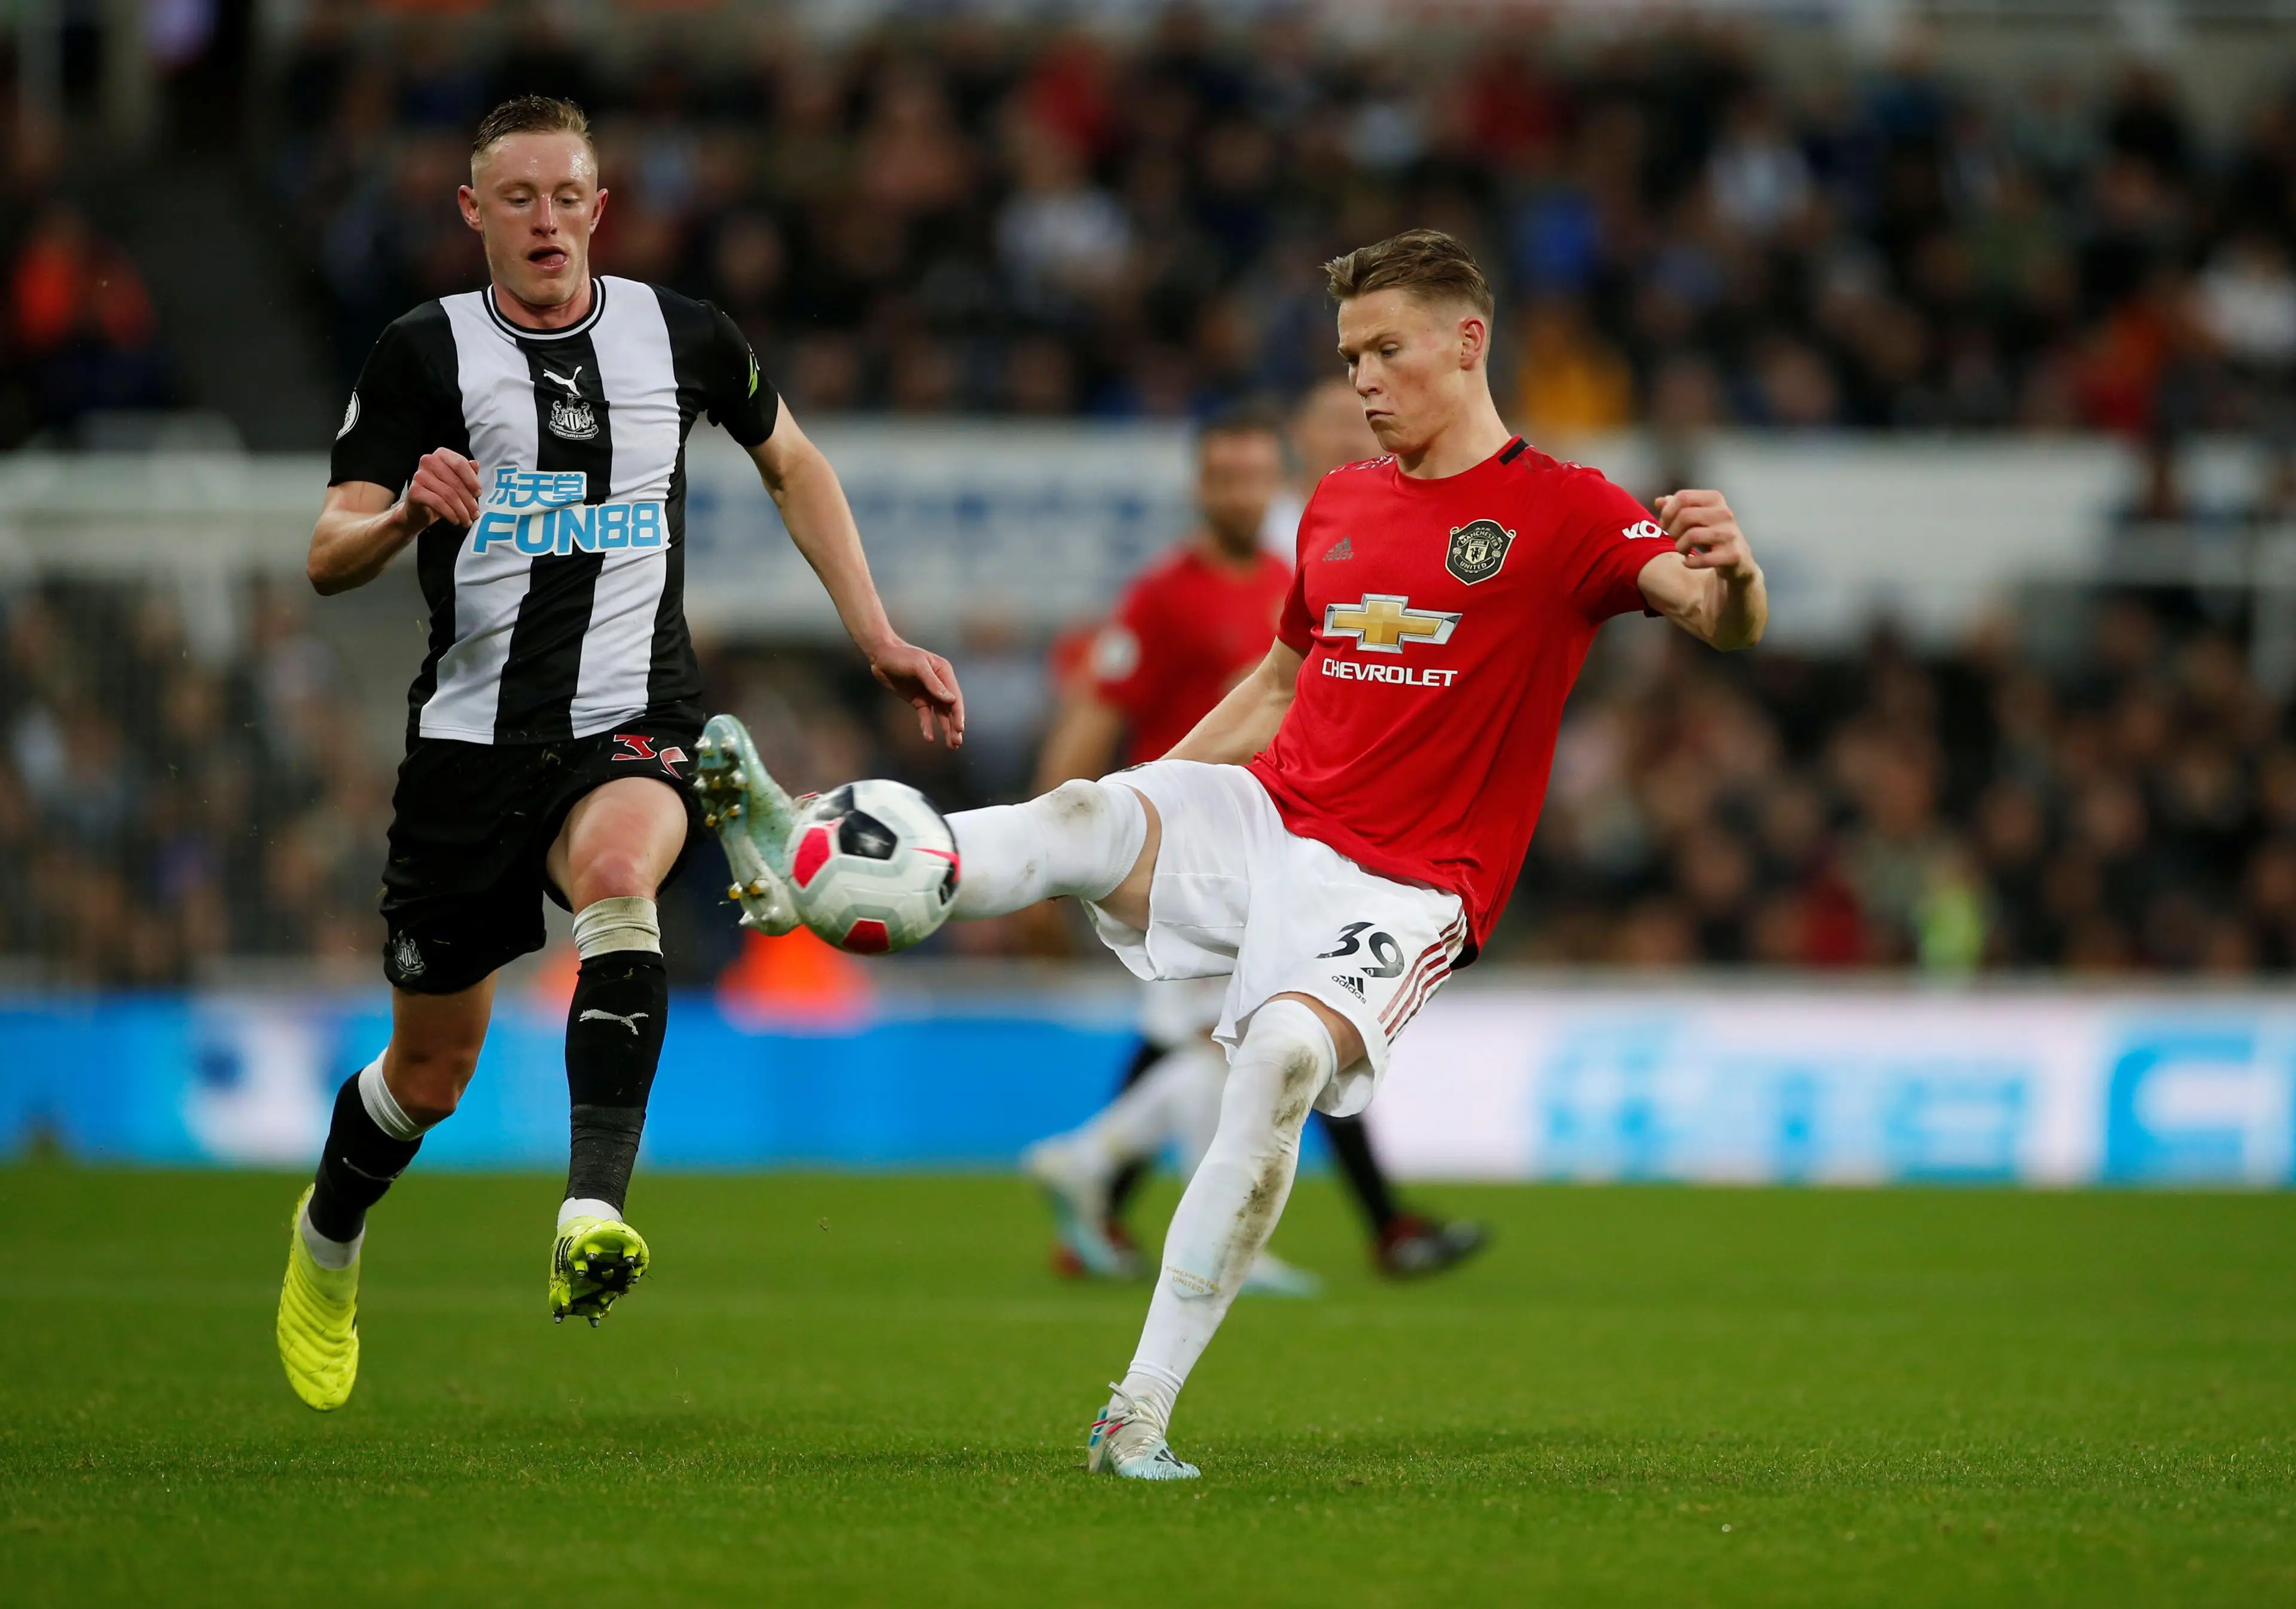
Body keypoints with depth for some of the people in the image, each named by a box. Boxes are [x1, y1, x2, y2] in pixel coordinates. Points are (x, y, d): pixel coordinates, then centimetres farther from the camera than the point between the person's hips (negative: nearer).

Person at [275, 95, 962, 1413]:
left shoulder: (682, 338, 6)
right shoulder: (427, 353, 1)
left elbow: (793, 462, 24)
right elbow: (328, 558, -4)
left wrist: (877, 637, 17)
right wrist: (406, 513, -27)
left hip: (633, 723, -1)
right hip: (473, 735, 1)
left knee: (617, 879, -37)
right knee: (432, 1070, 9)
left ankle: (595, 1214, -46)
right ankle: (328, 1241, 41)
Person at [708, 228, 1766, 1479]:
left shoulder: (1561, 512, -1)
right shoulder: (1337, 506, 17)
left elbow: (1727, 623, -15)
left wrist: (1727, 572, -39)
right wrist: (1148, 798, 24)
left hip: (1398, 887, -5)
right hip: (1259, 820, 5)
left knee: (1286, 1055, -31)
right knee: (1081, 818, -27)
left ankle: (1142, 1413, -28)